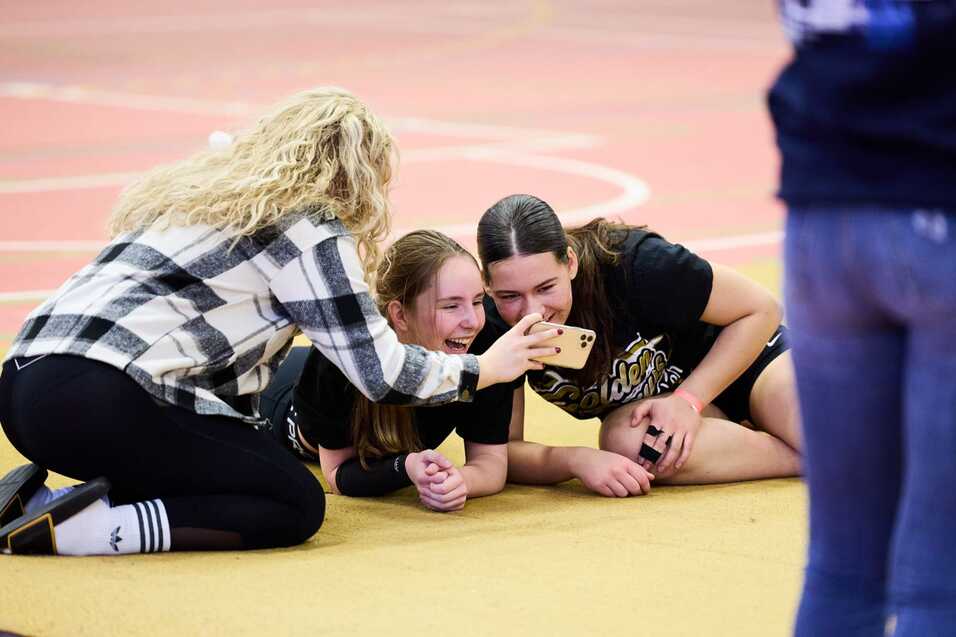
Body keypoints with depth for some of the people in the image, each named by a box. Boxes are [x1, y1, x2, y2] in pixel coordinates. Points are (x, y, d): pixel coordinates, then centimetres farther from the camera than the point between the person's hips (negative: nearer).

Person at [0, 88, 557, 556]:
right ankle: (73, 530, -15)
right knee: (297, 507, 0)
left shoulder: (206, 195, 26)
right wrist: (485, 370, 16)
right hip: (100, 401, -9)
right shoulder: (308, 229, 0)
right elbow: (381, 371, 0)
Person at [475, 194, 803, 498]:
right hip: (640, 409, 3)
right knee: (625, 438, -35)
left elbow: (760, 310, -19)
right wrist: (577, 459, -39)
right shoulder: (493, 327, -22)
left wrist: (688, 399, -27)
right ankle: (796, 455, -16)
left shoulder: (635, 265, -31)